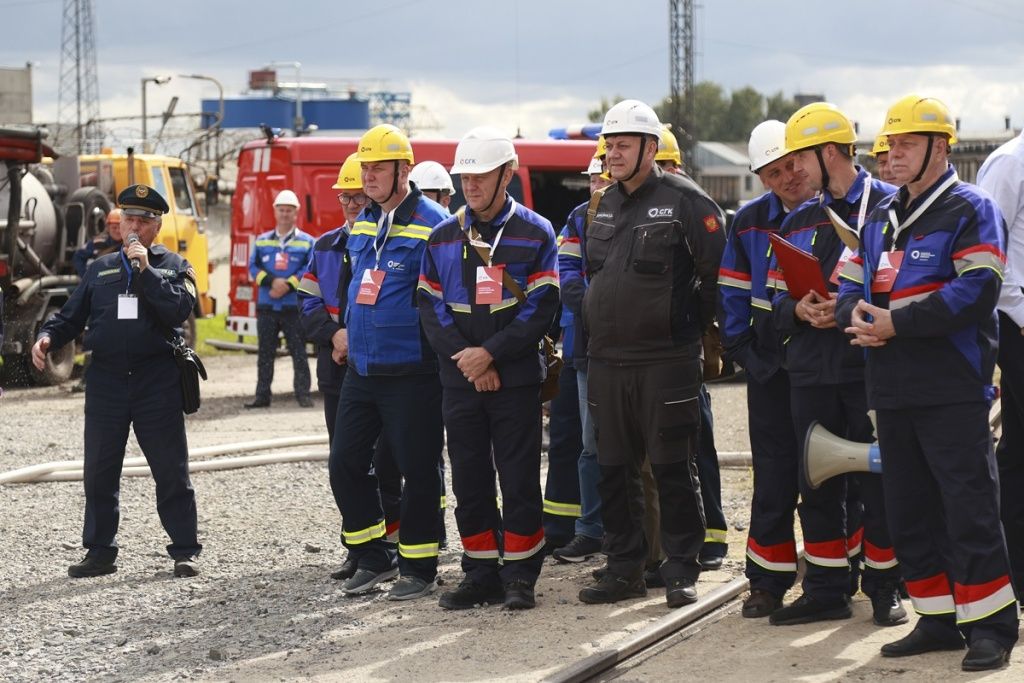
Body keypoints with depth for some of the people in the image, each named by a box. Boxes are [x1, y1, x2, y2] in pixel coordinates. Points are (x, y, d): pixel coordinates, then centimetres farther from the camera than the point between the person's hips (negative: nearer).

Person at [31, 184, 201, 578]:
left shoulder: (173, 266, 7)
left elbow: (180, 310, -11)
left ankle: (185, 551, 7)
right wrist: (48, 337, -7)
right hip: (106, 380, 3)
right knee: (99, 472, 6)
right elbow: (71, 316, 13)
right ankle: (100, 553, 15)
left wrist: (146, 269, -12)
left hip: (158, 382, -3)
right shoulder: (100, 269, 15)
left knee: (171, 471, 0)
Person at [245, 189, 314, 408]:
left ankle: (303, 394, 1)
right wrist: (272, 281, -12)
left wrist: (288, 285, -15)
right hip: (266, 306, 3)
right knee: (265, 354, 6)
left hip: (294, 306, -3)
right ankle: (262, 396, 10)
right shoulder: (262, 241, 12)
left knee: (299, 353, -3)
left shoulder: (306, 242, 4)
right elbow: (253, 267, 5)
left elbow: (310, 270, -5)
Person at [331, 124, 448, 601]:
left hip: (410, 373, -8)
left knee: (417, 470, 1)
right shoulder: (362, 225, 12)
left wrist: (438, 350, -12)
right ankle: (373, 558, 20)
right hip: (361, 369, 8)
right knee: (346, 464, 8)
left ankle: (419, 568, 11)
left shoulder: (431, 225, -12)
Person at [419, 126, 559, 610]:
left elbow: (542, 307, -8)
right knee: (469, 480, 6)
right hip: (460, 381, 3)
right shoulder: (443, 238, 8)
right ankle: (481, 575, 15)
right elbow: (431, 306, 4)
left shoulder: (535, 233, -2)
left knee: (519, 479, -1)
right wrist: (464, 358, -9)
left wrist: (491, 353, -15)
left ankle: (520, 577, 8)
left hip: (516, 377, -3)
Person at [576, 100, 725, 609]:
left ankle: (681, 572, 4)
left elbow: (719, 270, -7)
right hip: (606, 360, 7)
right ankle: (624, 568, 18)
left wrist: (693, 322, 0)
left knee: (673, 469, -2)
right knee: (614, 470, 10)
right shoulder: (606, 205, 14)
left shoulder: (683, 200, -8)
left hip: (666, 360, -7)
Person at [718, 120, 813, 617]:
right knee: (774, 474, 4)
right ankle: (768, 581, 10)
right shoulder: (750, 221, 8)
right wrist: (739, 347, 6)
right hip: (771, 365, 3)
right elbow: (734, 291, 14)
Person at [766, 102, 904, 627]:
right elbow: (777, 298, 17)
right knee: (817, 485, 8)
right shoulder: (798, 221, 16)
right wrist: (800, 310, -6)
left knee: (879, 482, 0)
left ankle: (884, 588, 12)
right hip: (811, 370, 6)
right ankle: (826, 591, 17)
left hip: (871, 366, -5)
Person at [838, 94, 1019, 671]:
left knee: (969, 509, -8)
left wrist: (896, 323, -18)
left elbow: (976, 292, -18)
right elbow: (850, 285, 19)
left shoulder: (970, 211, -5)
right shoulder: (881, 218, 19)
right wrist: (856, 314, -6)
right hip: (892, 389, 8)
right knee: (910, 510, 11)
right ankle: (939, 619, 19)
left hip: (952, 390, -8)